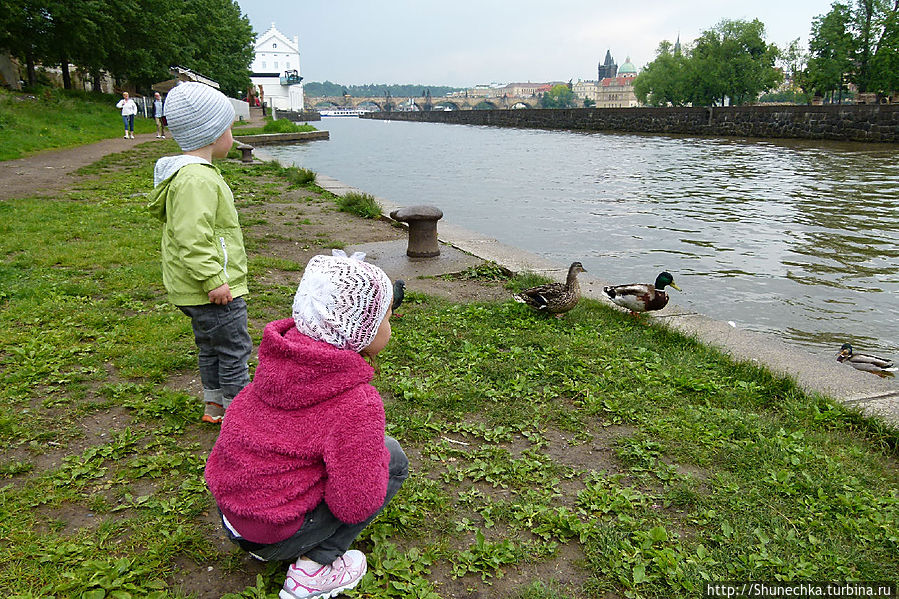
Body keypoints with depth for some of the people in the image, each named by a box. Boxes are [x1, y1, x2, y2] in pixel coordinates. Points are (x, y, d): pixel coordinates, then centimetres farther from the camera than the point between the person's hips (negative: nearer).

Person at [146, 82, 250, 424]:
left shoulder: (187, 172, 13)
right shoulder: (197, 180, -23)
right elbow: (192, 236, -29)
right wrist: (213, 279, -26)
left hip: (198, 289, 11)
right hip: (214, 289, -11)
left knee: (211, 346, 22)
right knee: (234, 348, 1)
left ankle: (215, 405, 36)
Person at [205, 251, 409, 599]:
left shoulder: (278, 359, -6)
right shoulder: (357, 405, -28)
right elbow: (356, 504, -21)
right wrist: (377, 457, -5)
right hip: (274, 533, -7)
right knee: (393, 457, 0)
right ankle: (313, 570, 1)